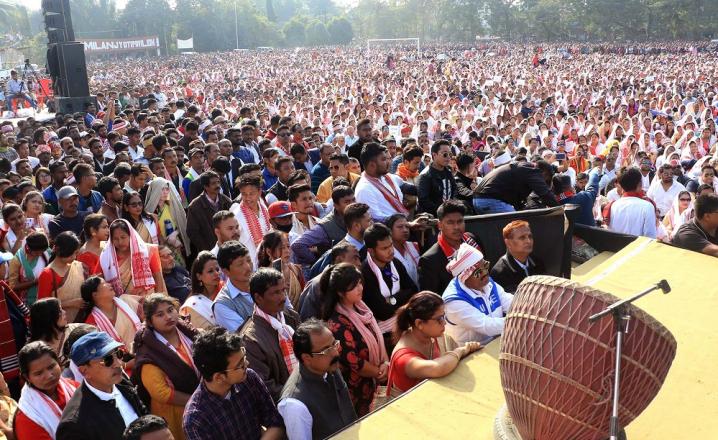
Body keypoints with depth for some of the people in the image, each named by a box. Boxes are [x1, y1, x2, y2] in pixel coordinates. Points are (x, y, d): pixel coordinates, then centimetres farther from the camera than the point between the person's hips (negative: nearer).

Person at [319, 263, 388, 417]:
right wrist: (380, 372, -10)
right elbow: (353, 362, -23)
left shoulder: (360, 307, -3)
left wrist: (385, 362, -9)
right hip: (354, 388, -7)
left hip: (372, 382, 7)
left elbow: (378, 336, 6)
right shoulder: (338, 324, -27)